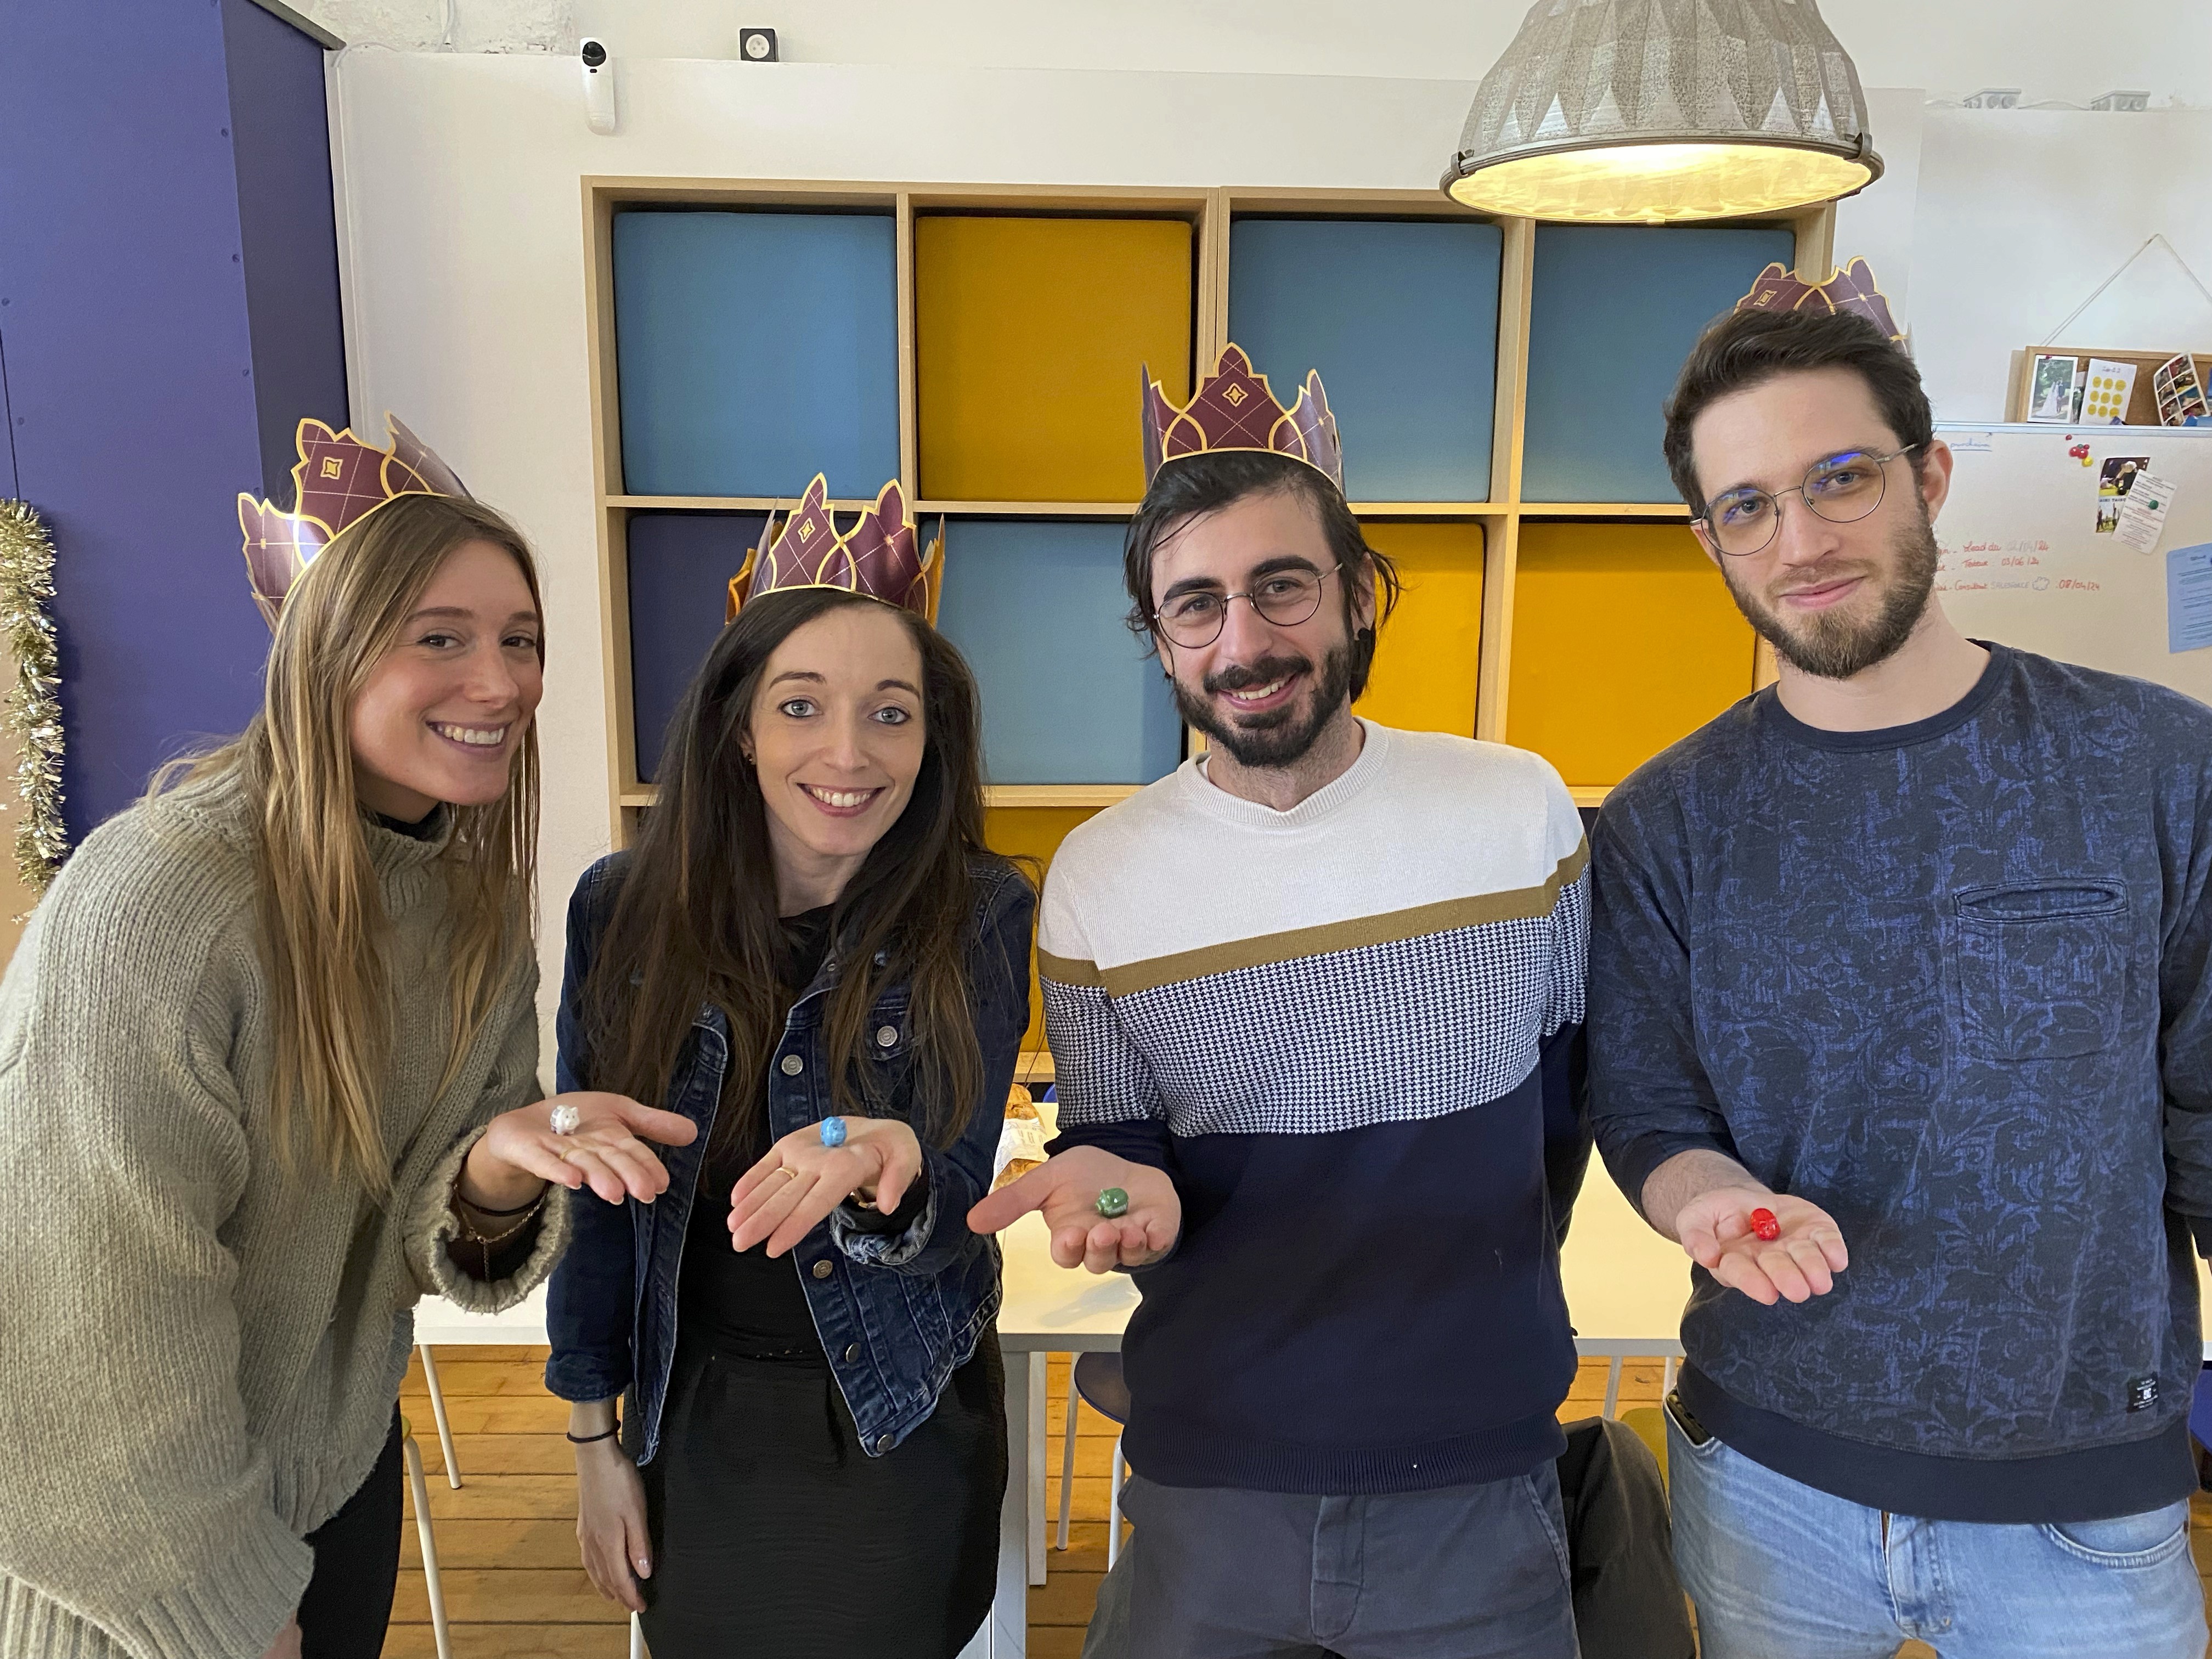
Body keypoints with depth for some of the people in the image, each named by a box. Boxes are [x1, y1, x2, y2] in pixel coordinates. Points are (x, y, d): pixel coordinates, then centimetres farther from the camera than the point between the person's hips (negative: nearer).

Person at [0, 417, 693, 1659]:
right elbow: (103, 1321, -24)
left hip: (339, 1466, 6)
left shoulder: (481, 902, -8)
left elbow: (435, 1249, -8)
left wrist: (502, 1169, -30)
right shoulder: (158, 898, -29)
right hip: (127, 1548, -5)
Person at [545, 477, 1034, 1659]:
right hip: (695, 1420, 2)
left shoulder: (979, 918, -17)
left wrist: (889, 1172, -39)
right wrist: (595, 1437, 4)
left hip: (904, 1432, -1)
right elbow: (594, 1193, -1)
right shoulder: (626, 908, -11)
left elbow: (953, 1209, -16)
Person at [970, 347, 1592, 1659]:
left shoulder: (1523, 810, -7)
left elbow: (1572, 1075, 6)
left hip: (1482, 1471, 0)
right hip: (1210, 1479, 1)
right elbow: (1114, 1145, 0)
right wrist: (1119, 1193, -21)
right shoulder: (1098, 877, -7)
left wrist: (1486, 1286, 9)